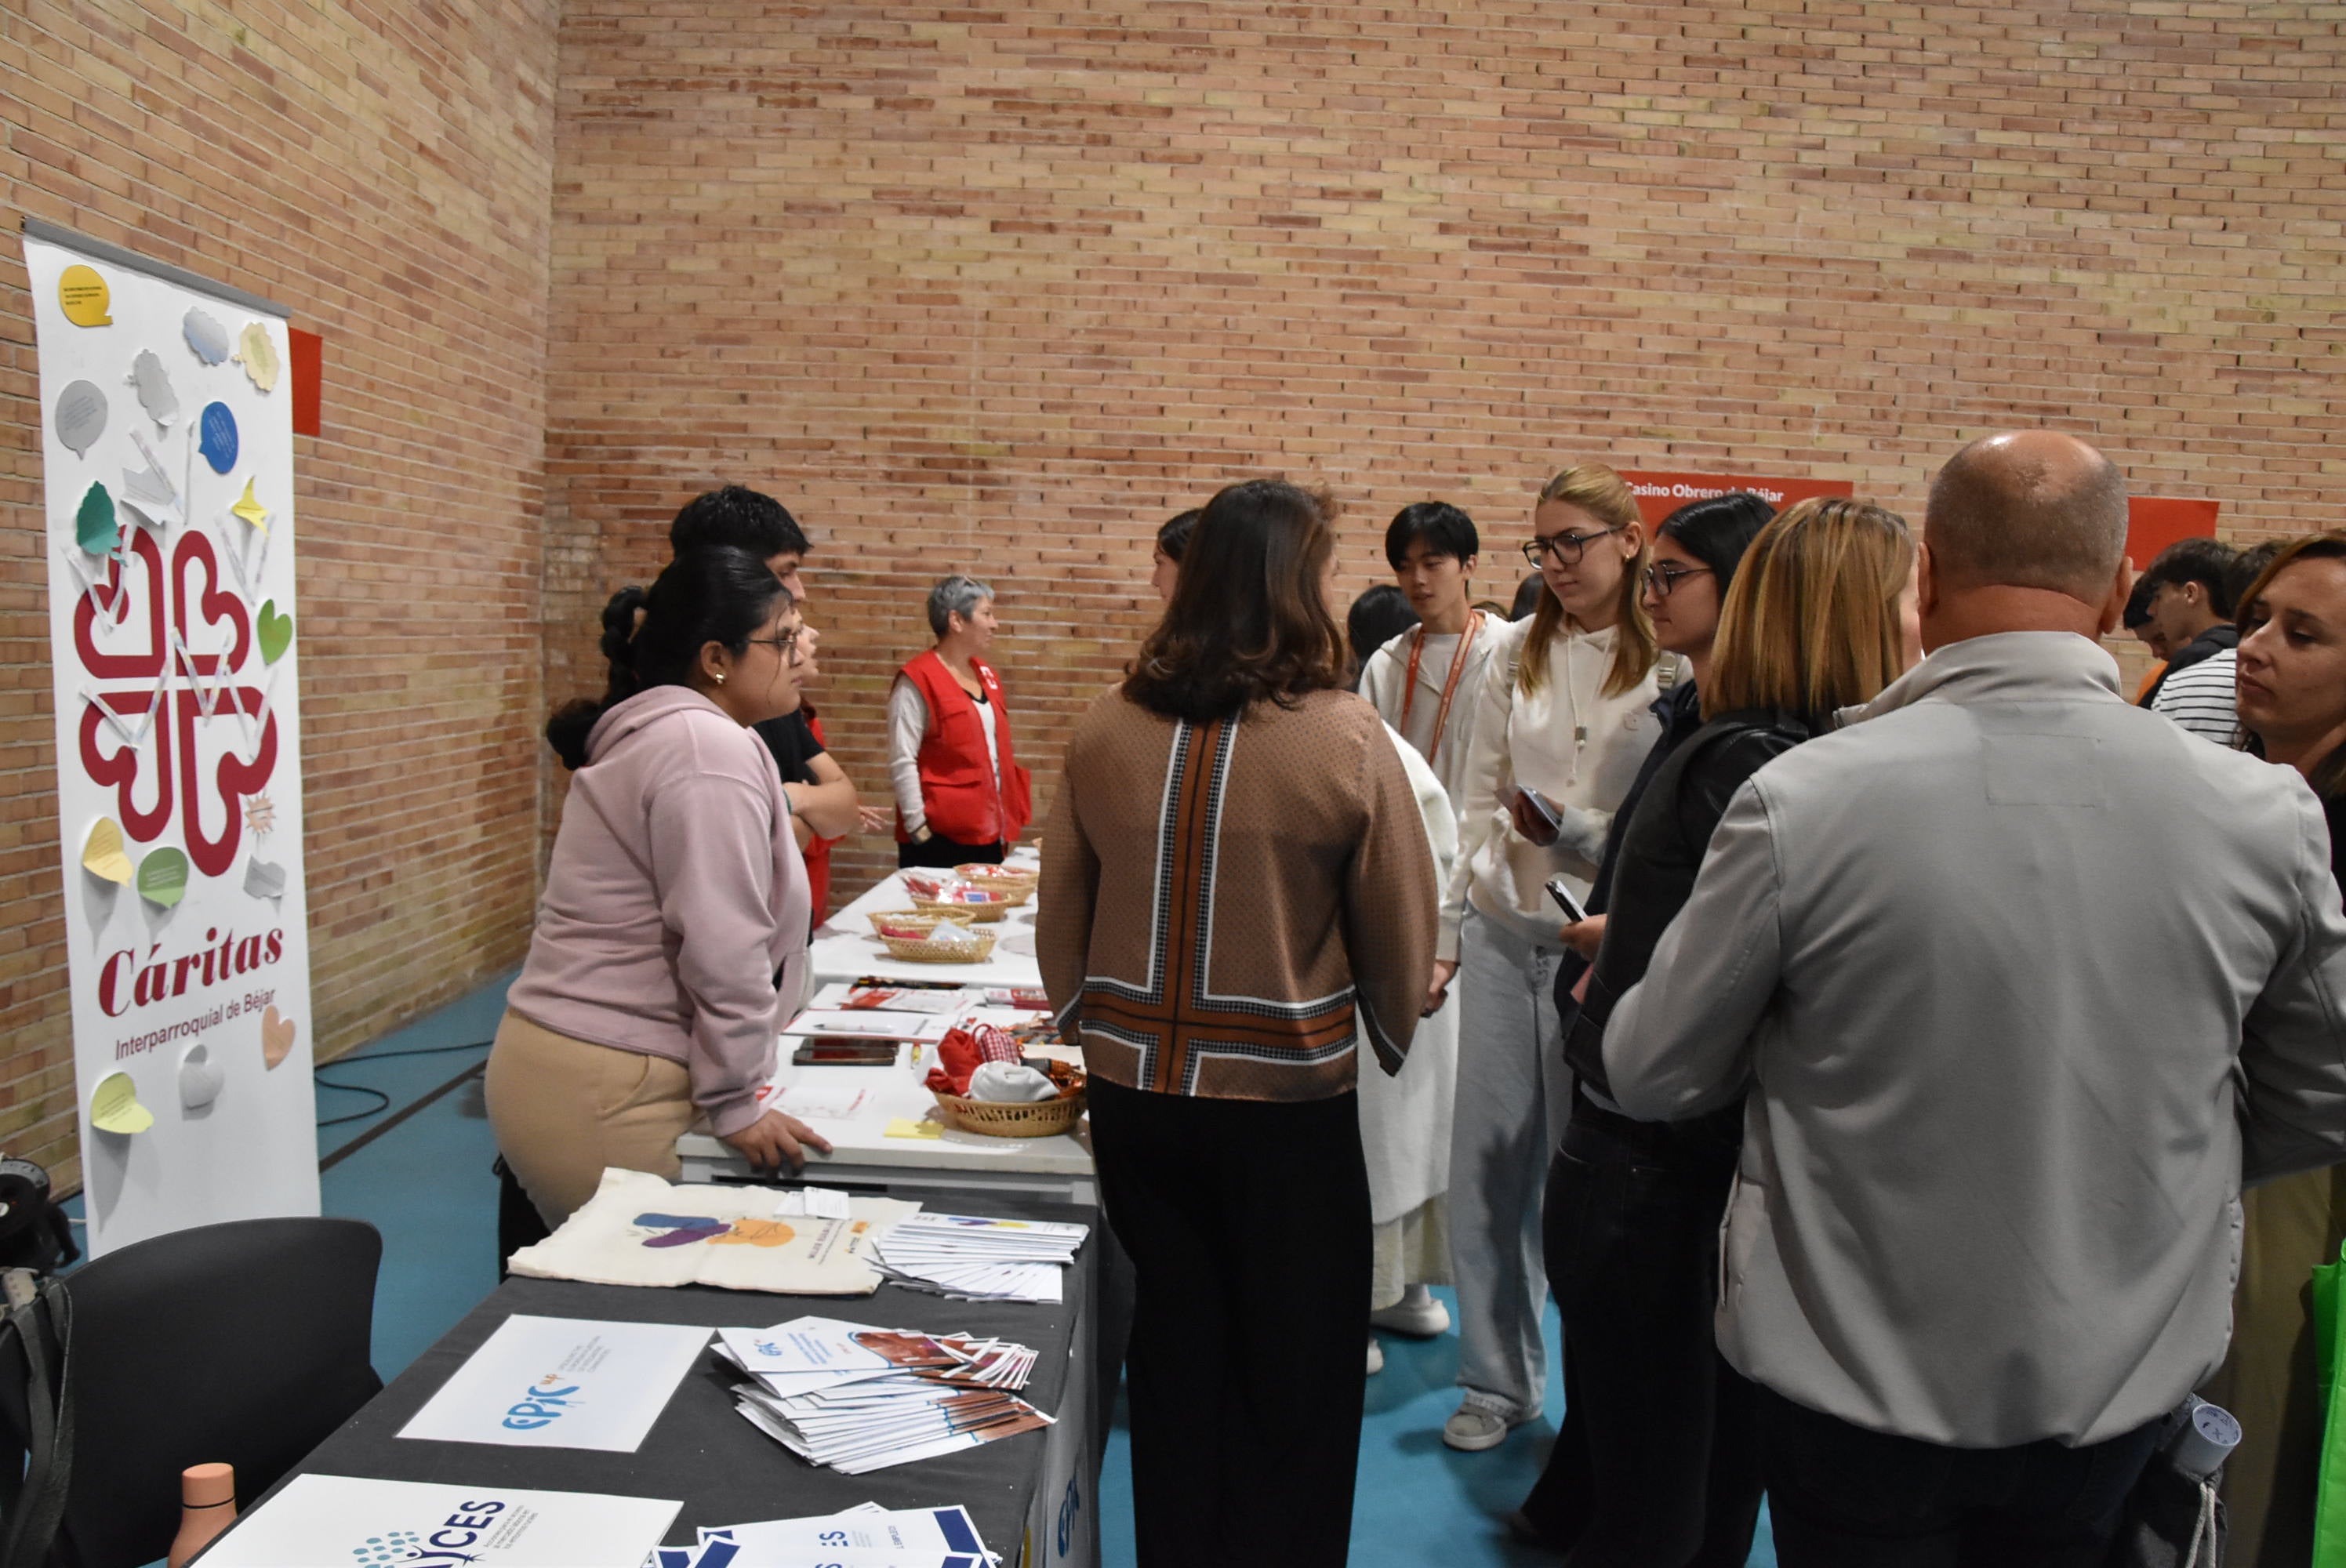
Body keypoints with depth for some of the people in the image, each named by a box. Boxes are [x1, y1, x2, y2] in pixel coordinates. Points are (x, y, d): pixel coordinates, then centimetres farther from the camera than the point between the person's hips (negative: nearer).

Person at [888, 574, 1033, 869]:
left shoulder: (986, 674, 13)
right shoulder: (917, 680, -10)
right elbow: (902, 762, -13)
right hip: (940, 836, -7)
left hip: (989, 833, 7)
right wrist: (918, 827, -16)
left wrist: (1008, 819, 15)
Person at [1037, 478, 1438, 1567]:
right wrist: (1389, 1042, 15)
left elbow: (1060, 915, 4)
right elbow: (1400, 936, -5)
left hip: (1132, 1090, 4)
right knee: (1294, 1383, 16)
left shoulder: (1104, 730, -6)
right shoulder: (1346, 741, -15)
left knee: (1173, 1353, 23)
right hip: (1287, 1102, -4)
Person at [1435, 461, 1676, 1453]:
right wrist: (1445, 936, 9)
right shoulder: (1515, 652, 7)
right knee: (1488, 1162, 10)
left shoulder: (1673, 666, -7)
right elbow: (1477, 804, 10)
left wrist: (1574, 833, -18)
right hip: (1504, 933, 4)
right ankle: (1498, 1379, 28)